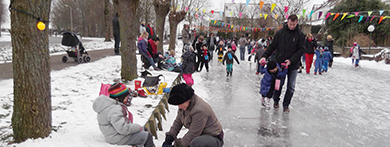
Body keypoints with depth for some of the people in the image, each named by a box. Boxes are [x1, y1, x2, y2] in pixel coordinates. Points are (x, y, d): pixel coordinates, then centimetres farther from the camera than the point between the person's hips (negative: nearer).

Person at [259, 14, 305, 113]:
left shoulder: (300, 35, -2)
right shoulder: (280, 32, -1)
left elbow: (301, 50, -5)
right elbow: (272, 46, 2)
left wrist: (291, 60, -17)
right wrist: (265, 56, -10)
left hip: (293, 65, 0)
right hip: (280, 63, 0)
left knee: (291, 87, 3)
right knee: (279, 84, 8)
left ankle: (286, 105, 18)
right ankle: (276, 100, 32)